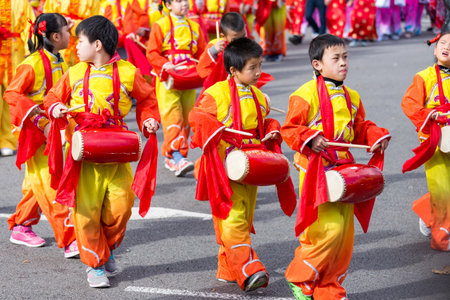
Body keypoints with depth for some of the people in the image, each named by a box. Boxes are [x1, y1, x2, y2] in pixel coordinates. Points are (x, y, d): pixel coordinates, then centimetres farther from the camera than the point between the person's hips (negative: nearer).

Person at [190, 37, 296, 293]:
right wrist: (216, 129, -25)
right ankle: (248, 271, -16)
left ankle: (228, 270, 20)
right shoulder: (216, 93, -9)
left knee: (245, 219, 11)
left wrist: (272, 130, 4)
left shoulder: (258, 96, 13)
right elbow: (197, 117, -10)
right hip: (226, 167, -7)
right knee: (233, 219, -13)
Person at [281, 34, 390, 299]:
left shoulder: (352, 97, 12)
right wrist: (310, 138, -24)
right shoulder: (306, 95, -10)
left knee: (345, 232, 9)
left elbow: (359, 128, 23)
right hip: (316, 172, -7)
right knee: (329, 228, -15)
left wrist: (376, 136, 5)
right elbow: (289, 129, -8)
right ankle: (300, 278, 5)